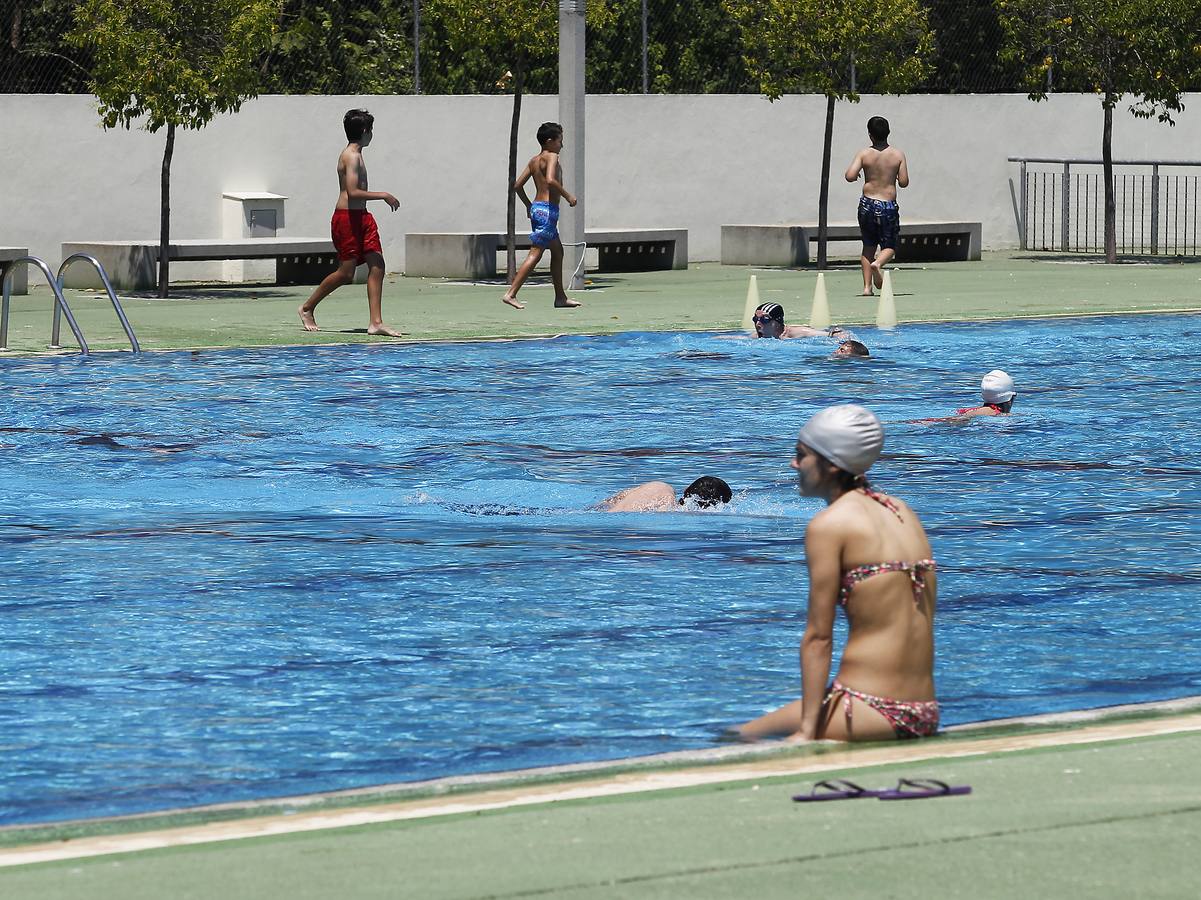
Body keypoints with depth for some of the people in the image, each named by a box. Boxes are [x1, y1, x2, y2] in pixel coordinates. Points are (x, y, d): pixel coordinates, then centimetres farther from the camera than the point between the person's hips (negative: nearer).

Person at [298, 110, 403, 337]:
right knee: (346, 273, -5)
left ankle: (375, 322, -5)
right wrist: (383, 195, -20)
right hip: (347, 217, -10)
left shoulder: (355, 155, 17)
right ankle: (307, 308, 13)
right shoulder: (352, 157, -14)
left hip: (360, 217, 10)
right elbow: (353, 193, -24)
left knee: (377, 266, -1)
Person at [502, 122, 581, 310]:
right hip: (547, 209, -10)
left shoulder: (534, 161, 14)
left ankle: (560, 296, 23)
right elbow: (551, 180, -27)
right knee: (535, 254, -11)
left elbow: (518, 185, 14)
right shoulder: (551, 157, -10)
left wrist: (528, 205, 25)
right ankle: (511, 294, -17)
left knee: (557, 251, 18)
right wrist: (568, 196, -16)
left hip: (536, 208, 10)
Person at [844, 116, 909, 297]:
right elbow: (904, 182, -4)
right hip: (888, 206, -1)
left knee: (868, 246, 14)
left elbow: (850, 176, -14)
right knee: (889, 246, 11)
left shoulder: (864, 154, -4)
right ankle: (878, 263, -23)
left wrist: (857, 176, 9)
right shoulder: (898, 155, -3)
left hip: (868, 204, 1)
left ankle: (867, 286, 6)